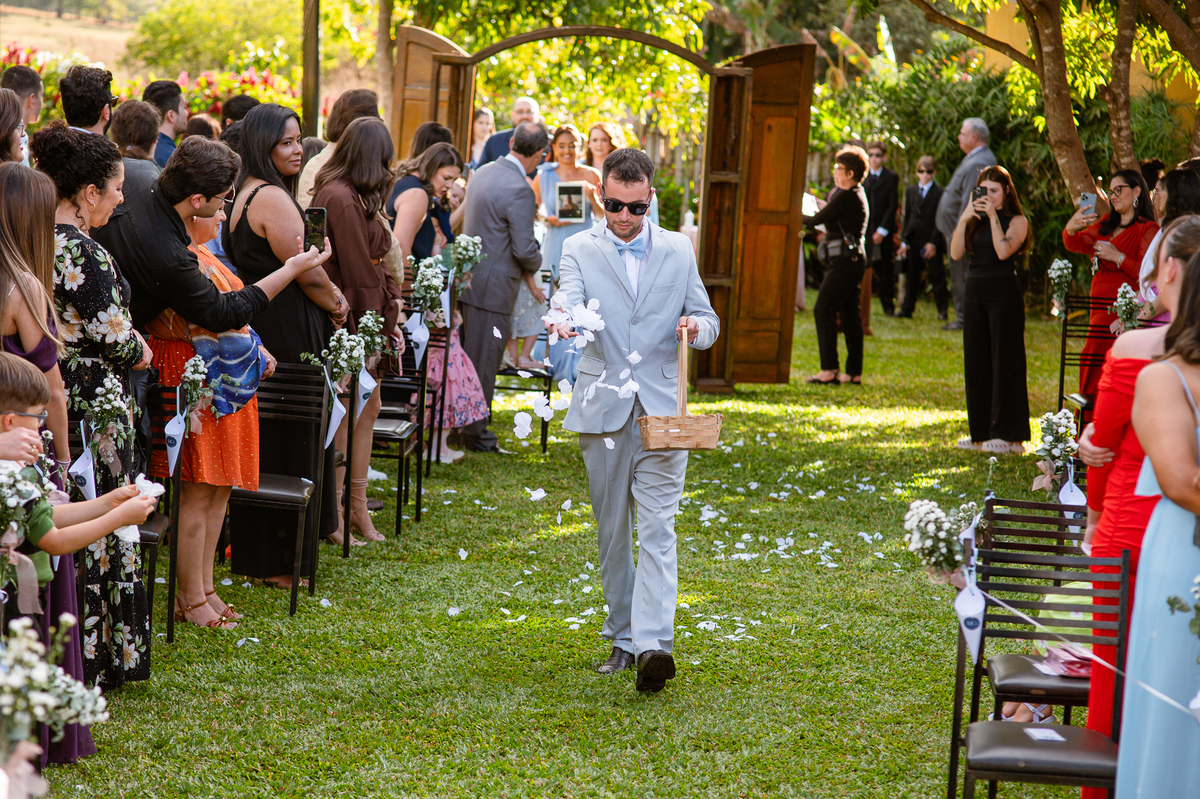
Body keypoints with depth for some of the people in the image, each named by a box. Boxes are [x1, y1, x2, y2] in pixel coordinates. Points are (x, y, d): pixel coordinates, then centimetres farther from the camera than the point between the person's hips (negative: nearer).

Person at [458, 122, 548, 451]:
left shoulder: (483, 172, 8)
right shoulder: (519, 190, -20)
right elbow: (524, 249, -20)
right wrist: (536, 263, 2)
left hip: (469, 277, 9)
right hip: (494, 286, -9)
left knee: (470, 356, 19)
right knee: (483, 360, 1)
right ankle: (474, 433, 9)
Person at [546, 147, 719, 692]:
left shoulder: (678, 250, 9)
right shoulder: (580, 250, 4)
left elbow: (708, 320, 12)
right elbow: (568, 299, -14)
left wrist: (695, 328, -12)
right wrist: (562, 320, -39)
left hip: (661, 407, -1)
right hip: (603, 409, 1)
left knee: (657, 529, -12)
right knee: (612, 530, 9)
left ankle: (652, 644, -21)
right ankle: (622, 637, 21)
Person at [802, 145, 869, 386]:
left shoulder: (847, 197, -15)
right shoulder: (856, 193, 15)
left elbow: (818, 219, -13)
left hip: (846, 259, -10)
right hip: (853, 258, 10)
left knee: (823, 310, -9)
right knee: (849, 314, 11)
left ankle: (829, 370, -12)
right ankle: (854, 372, 13)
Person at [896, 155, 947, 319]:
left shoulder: (939, 193, -3)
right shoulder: (911, 191, 12)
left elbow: (939, 220, -6)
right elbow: (907, 217, 13)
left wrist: (933, 242, -13)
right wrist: (903, 241, 5)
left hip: (931, 240, -4)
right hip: (913, 241, 4)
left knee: (937, 275, 0)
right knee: (911, 275, 8)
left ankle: (942, 310, 7)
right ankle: (907, 309, 13)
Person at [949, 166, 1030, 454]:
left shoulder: (1017, 221, -2)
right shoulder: (975, 220, 12)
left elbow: (1004, 251, -19)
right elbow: (956, 254, 0)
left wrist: (993, 216, -15)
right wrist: (964, 219, -9)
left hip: (1004, 293, -6)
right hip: (974, 292, 6)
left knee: (1004, 362, -4)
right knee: (976, 363, 8)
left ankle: (1007, 435, -2)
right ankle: (981, 433, 16)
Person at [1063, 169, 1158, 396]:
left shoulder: (1148, 230, -5)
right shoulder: (1106, 224, 18)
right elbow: (1076, 244, 10)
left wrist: (1118, 257, -16)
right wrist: (1070, 229, -11)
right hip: (1100, 310, 7)